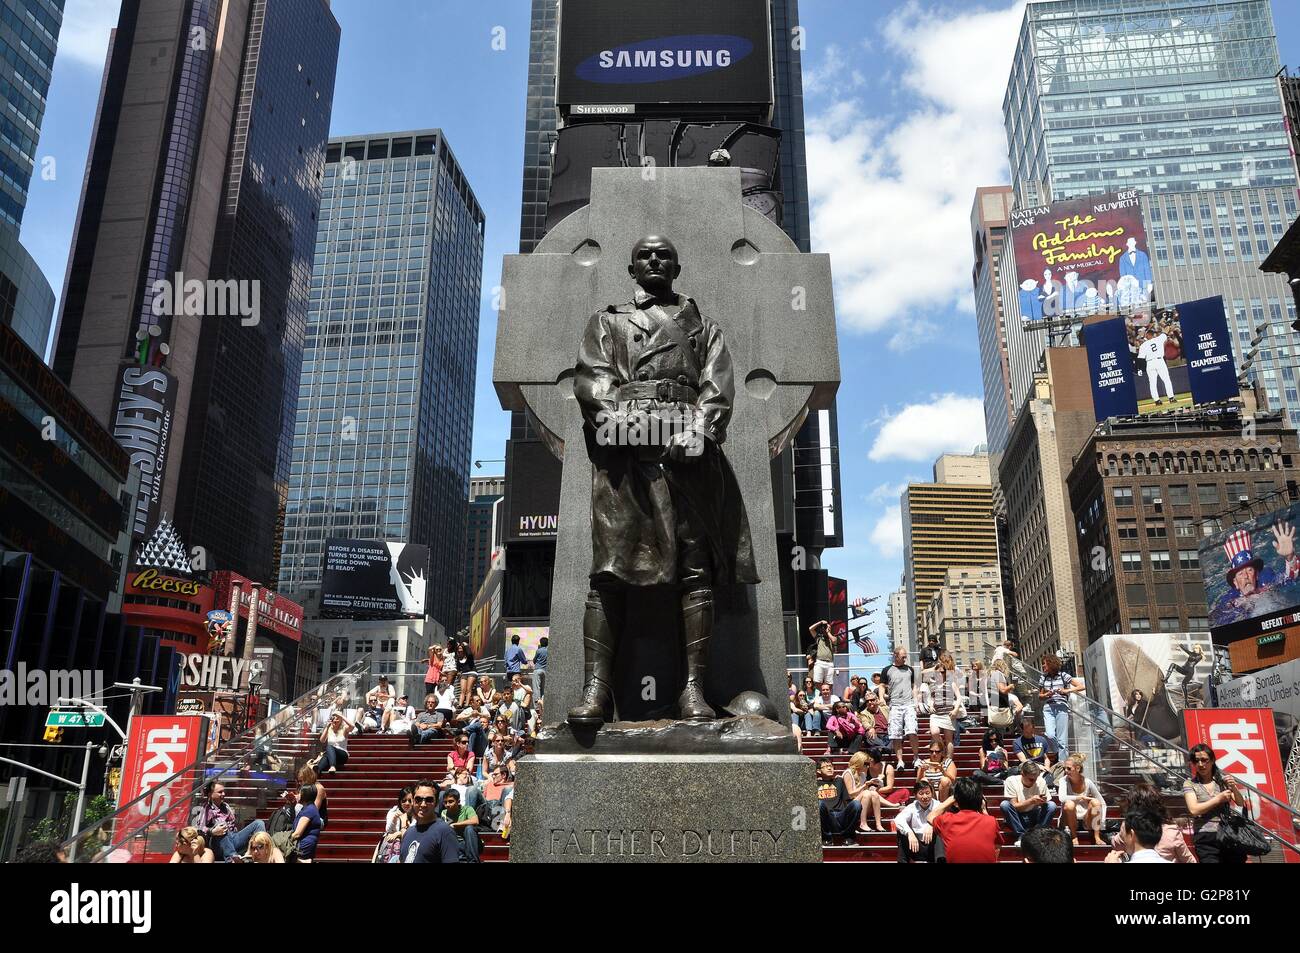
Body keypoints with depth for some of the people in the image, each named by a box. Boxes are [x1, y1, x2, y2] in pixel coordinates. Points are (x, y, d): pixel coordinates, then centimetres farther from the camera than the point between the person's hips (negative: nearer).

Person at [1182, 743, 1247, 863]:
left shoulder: (1222, 780, 11)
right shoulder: (1189, 784, 2)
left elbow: (1241, 803, 8)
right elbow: (1194, 810, -11)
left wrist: (1234, 788, -10)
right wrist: (1219, 799, -10)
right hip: (1206, 839, -3)